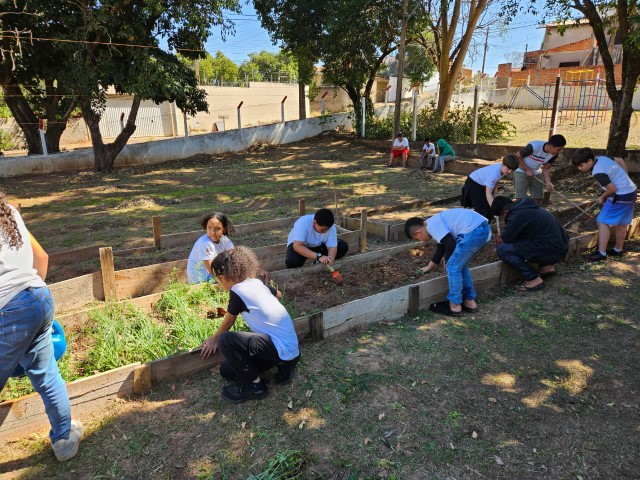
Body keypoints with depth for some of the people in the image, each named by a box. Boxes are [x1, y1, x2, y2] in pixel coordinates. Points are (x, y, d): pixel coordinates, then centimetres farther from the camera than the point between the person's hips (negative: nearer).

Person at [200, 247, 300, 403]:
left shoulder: (237, 291, -14)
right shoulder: (257, 282, 8)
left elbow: (228, 322, 4)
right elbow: (279, 295, 30)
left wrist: (214, 339, 23)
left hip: (282, 348, -9)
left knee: (225, 340, -25)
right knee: (227, 371, 9)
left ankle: (255, 385, -4)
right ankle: (283, 363, 14)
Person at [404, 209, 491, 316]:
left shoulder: (432, 225, -7)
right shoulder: (436, 221, 24)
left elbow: (450, 244, -12)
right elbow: (442, 245, 37)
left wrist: (449, 262, 8)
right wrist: (430, 266, 48)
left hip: (473, 232, -10)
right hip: (484, 229, 10)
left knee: (453, 267, 2)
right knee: (461, 266, 21)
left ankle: (454, 306, 12)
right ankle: (469, 302, 28)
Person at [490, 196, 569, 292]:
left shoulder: (516, 215, -16)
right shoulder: (525, 206, 12)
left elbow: (502, 241, -7)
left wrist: (499, 238, 14)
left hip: (551, 251, -10)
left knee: (502, 250, -13)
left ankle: (534, 279, -6)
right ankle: (546, 266, 21)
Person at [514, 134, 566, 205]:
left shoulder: (554, 154, -14)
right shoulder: (534, 146, -31)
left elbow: (546, 168, -5)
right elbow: (517, 157, -20)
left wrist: (548, 182, -20)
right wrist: (528, 170, -22)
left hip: (536, 173, 6)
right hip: (522, 172, -5)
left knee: (538, 198, 2)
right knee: (520, 199, -13)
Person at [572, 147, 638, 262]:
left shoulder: (598, 173, -25)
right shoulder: (602, 158, 3)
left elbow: (612, 188, -21)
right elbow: (621, 161, 17)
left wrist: (602, 197, -2)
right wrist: (623, 179, 19)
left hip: (621, 197, -10)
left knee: (603, 222, -7)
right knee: (620, 223, 20)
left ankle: (601, 253, -8)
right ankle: (618, 250, 33)